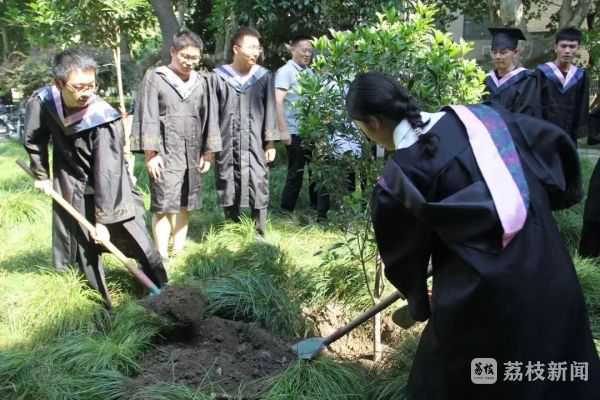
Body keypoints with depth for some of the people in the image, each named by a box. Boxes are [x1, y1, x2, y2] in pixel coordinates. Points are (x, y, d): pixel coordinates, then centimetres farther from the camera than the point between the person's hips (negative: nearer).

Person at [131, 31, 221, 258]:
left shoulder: (201, 82, 9)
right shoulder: (155, 78, -2)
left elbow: (209, 117, 12)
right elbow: (147, 117, -5)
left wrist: (208, 151, 7)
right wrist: (150, 153, -11)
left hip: (192, 154, 4)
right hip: (165, 154, -4)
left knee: (184, 205, 11)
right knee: (163, 206, -7)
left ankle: (178, 250, 22)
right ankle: (162, 256, -4)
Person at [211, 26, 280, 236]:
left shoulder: (264, 77, 3)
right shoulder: (219, 77, 1)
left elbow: (270, 111, 5)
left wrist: (270, 143, 0)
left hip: (256, 146, 0)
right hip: (227, 147, 0)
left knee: (258, 191, -1)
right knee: (229, 193, 8)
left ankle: (259, 235, 11)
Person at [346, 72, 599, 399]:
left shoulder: (396, 181, -9)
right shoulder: (475, 115, 3)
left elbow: (403, 256, 5)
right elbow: (554, 139, 10)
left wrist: (418, 302, 24)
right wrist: (551, 196, 24)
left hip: (484, 293, -5)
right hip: (549, 266, 6)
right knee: (558, 372, 25)